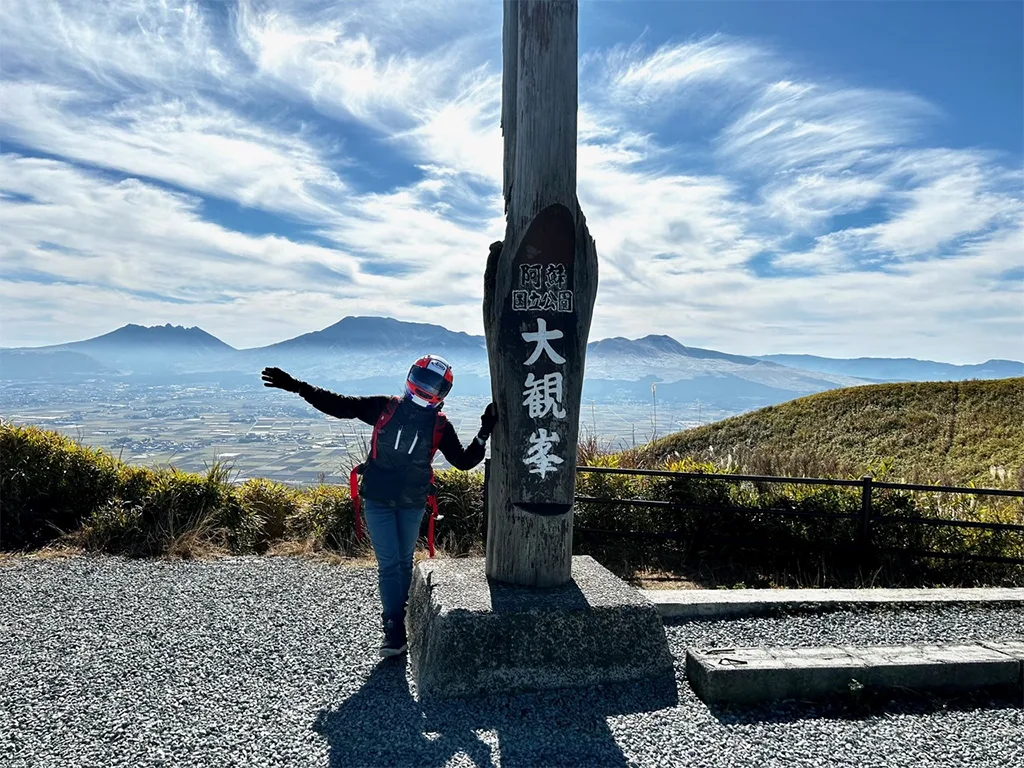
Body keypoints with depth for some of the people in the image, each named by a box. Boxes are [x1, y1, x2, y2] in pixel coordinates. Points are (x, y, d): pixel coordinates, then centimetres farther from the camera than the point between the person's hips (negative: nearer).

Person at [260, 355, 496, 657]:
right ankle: (395, 631, 2)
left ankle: (395, 619, 30)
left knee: (404, 562, 14)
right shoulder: (384, 407, -6)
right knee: (389, 564, -3)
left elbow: (464, 461, 0)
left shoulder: (440, 426, -3)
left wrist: (484, 434, -15)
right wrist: (296, 386, -13)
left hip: (413, 504, 2)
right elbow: (338, 406, -7)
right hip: (378, 500, -1)